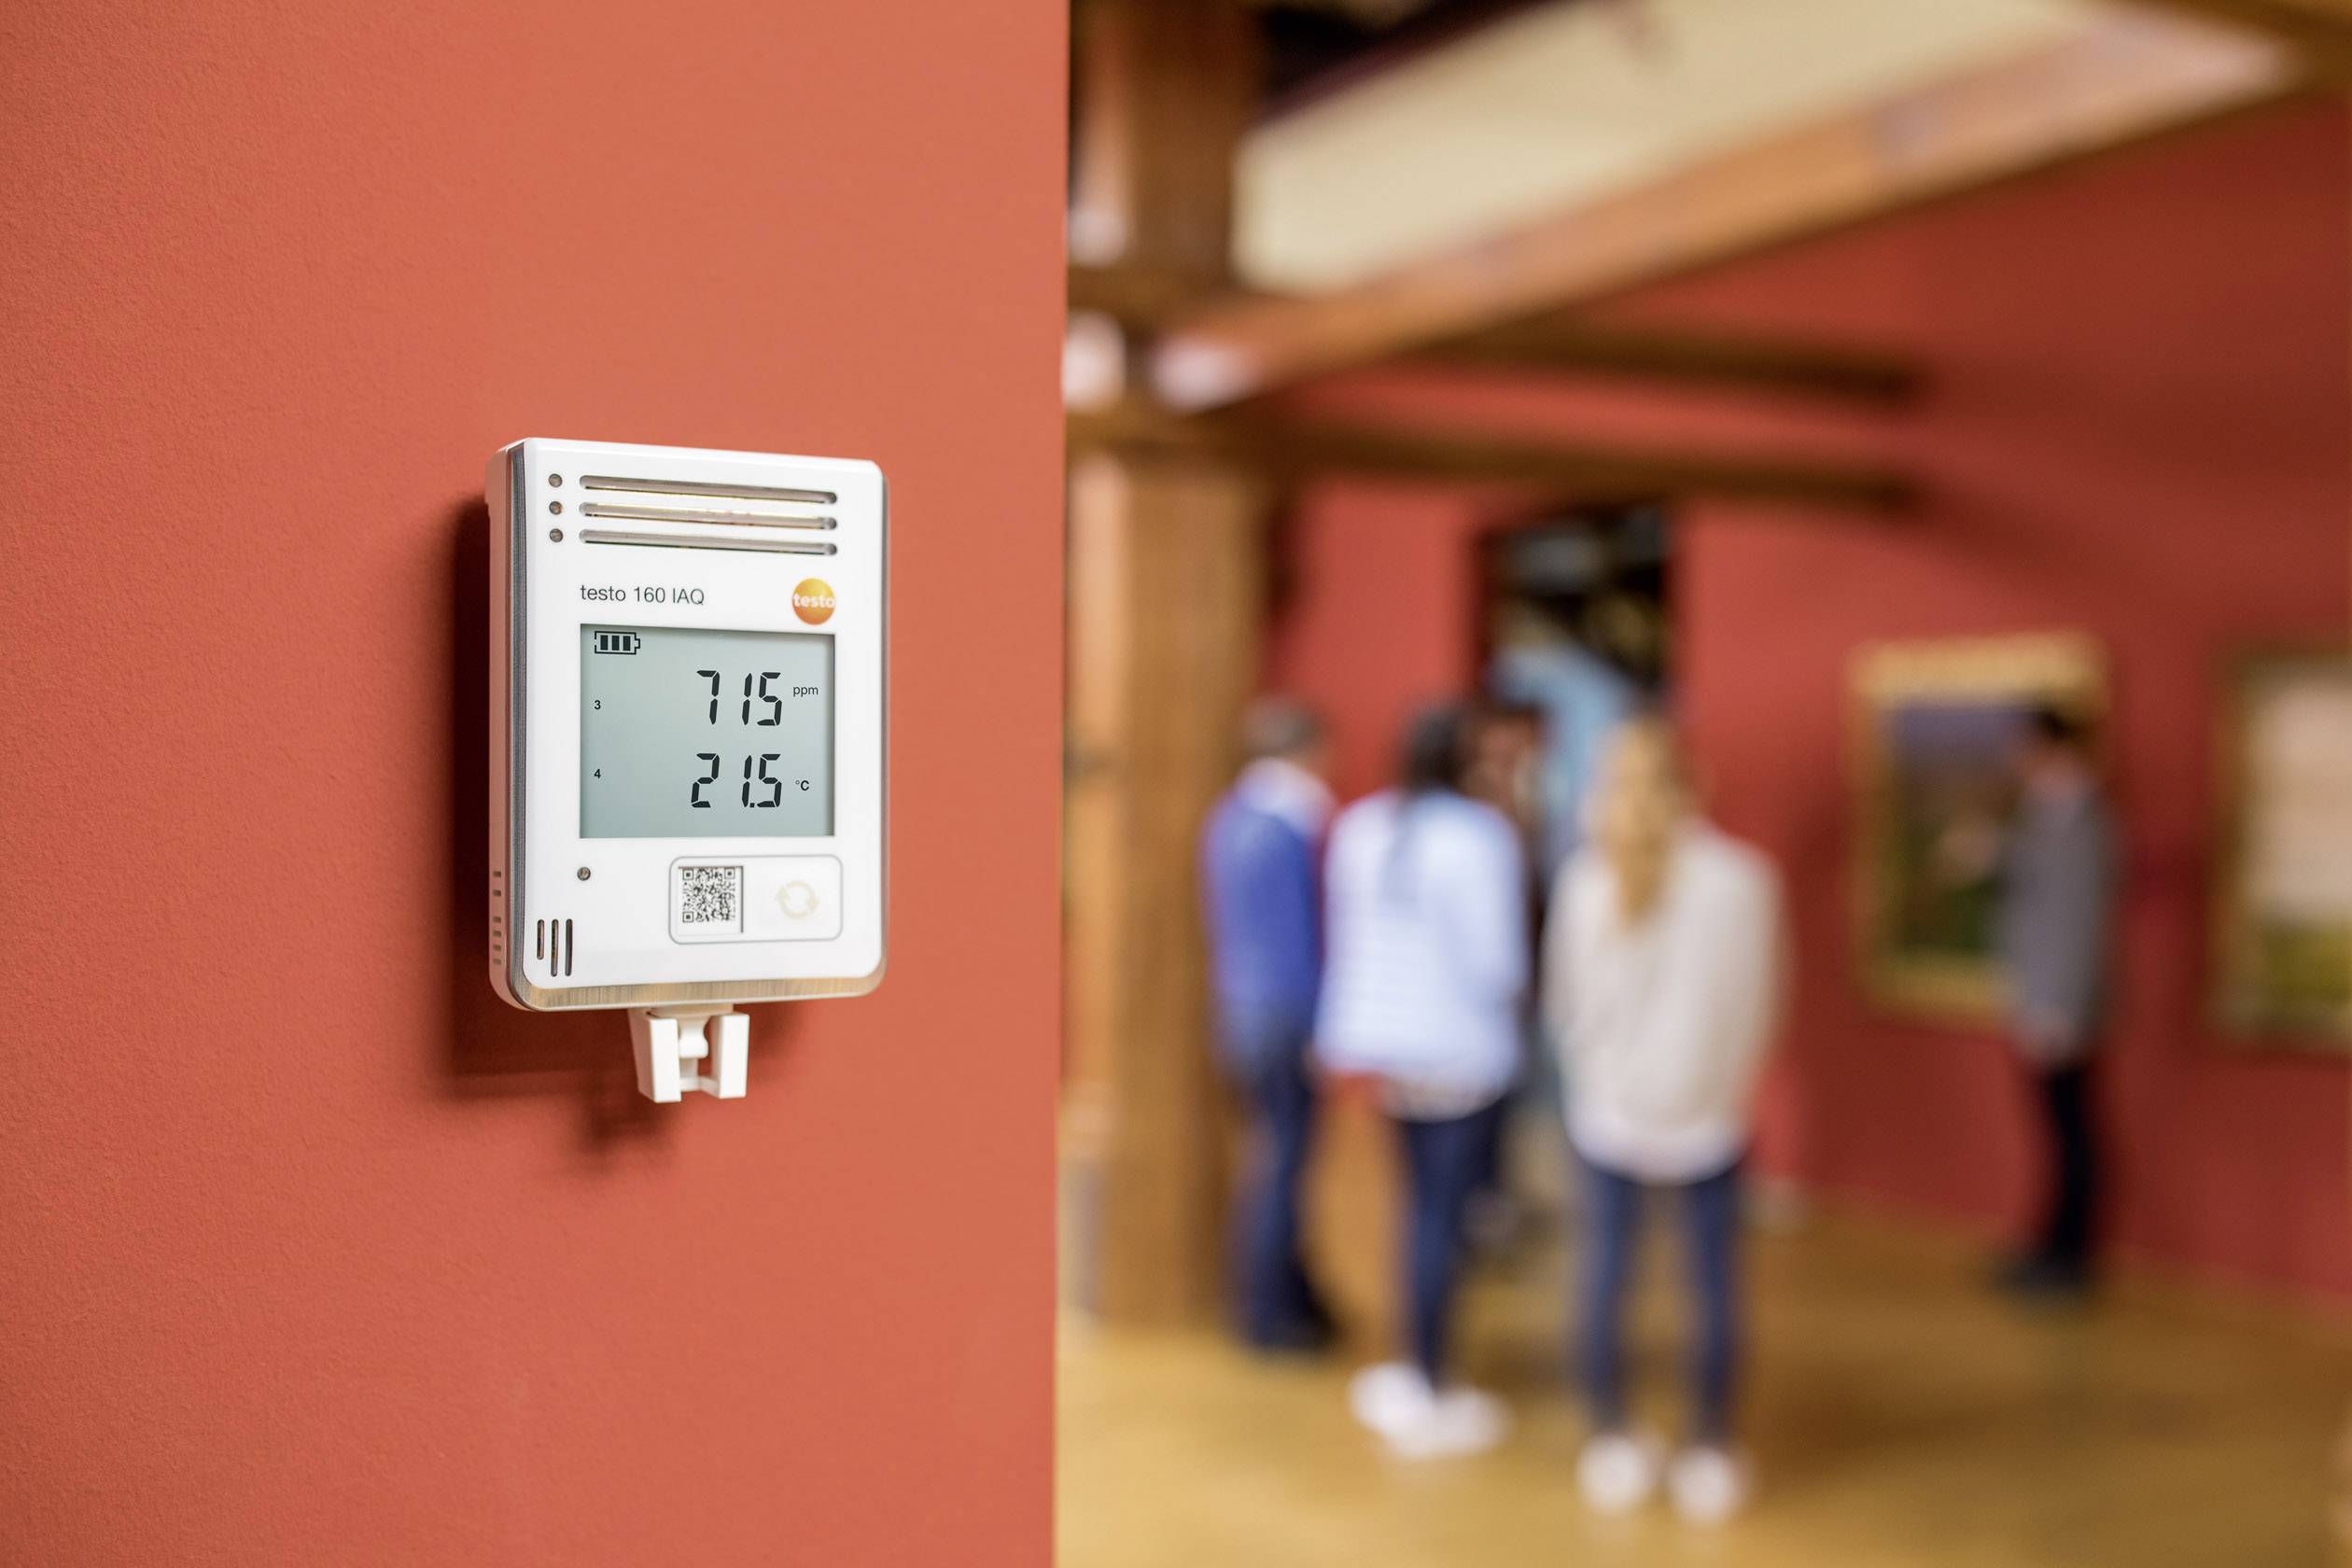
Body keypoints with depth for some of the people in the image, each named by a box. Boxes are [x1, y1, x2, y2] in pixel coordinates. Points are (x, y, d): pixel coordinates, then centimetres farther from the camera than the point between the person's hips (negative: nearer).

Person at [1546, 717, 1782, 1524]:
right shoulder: (1742, 877, -11)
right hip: (1709, 1115, -1)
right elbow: (1759, 1002, -1)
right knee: (1714, 1282, 10)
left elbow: (1564, 1000, 1)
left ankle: (1613, 1451, 22)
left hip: (1610, 1113, 1)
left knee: (1607, 1274, 12)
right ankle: (1709, 1458, 19)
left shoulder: (1584, 881, -10)